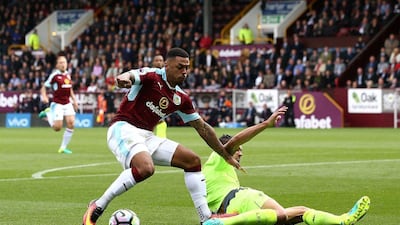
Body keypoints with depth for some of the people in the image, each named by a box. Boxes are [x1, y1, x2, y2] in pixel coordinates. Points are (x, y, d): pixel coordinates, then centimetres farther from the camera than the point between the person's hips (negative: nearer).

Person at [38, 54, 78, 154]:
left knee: (71, 123, -11)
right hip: (57, 104, -6)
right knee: (57, 127, -10)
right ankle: (47, 114, 20)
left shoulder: (68, 75, 11)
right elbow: (44, 87, -4)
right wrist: (44, 96, -21)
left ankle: (63, 147, 1)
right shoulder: (54, 75, -8)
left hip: (67, 104, 6)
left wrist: (74, 100, 18)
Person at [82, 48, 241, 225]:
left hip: (147, 137, 8)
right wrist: (124, 79, -57)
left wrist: (227, 156, 20)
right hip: (123, 129, -8)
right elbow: (130, 76, -30)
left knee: (193, 161, 4)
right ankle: (97, 207, -23)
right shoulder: (151, 76, -9)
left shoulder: (181, 98, 11)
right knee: (145, 168, -35)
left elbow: (202, 128, 19)